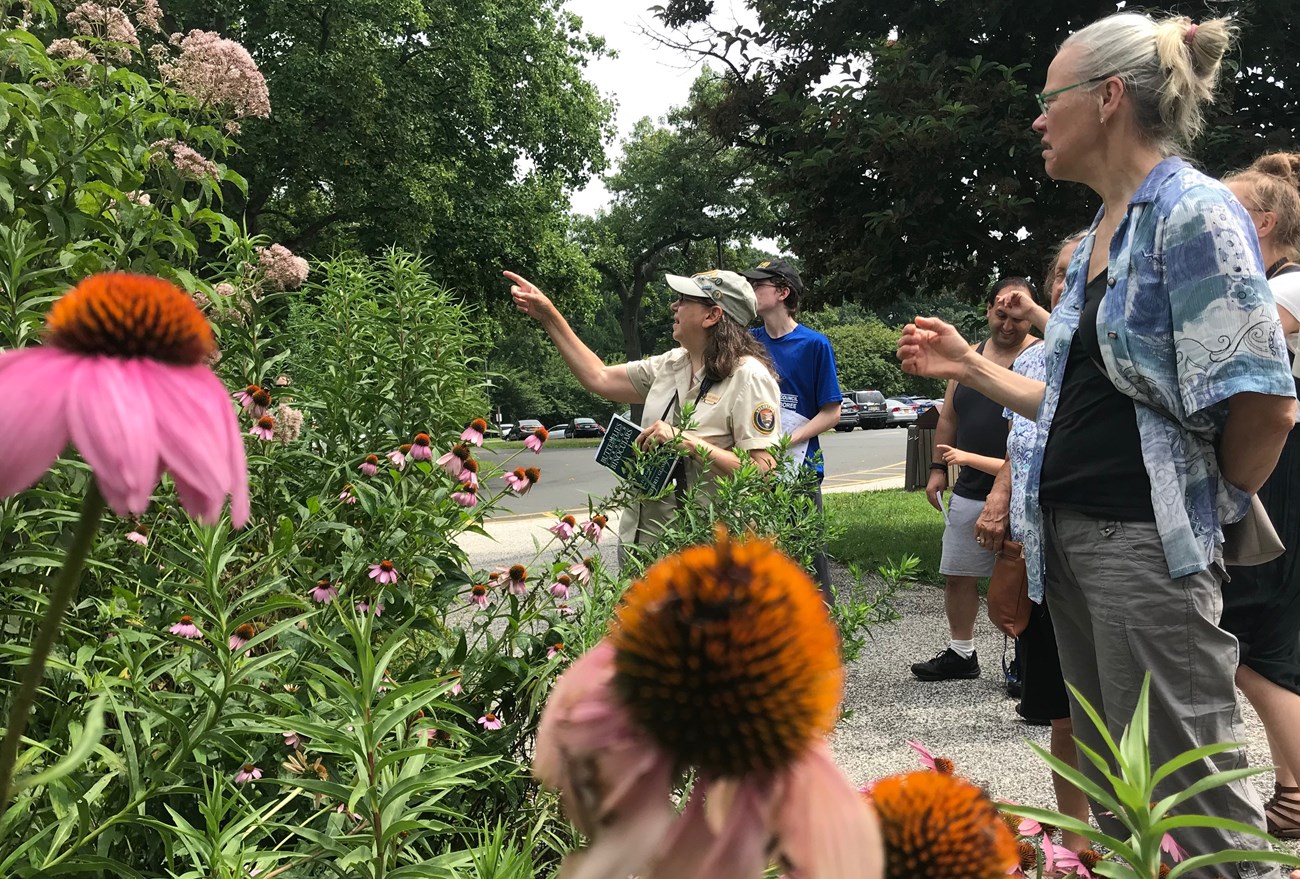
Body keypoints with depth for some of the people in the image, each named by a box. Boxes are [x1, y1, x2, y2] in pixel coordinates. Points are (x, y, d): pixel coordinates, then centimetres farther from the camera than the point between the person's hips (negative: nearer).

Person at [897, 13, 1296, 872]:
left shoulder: (1195, 213, -11)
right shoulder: (1101, 232, 15)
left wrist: (1211, 505, -4)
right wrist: (970, 366, 16)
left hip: (1148, 544, -9)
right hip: (1073, 536, 9)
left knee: (1191, 809, 0)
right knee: (1113, 801, 17)